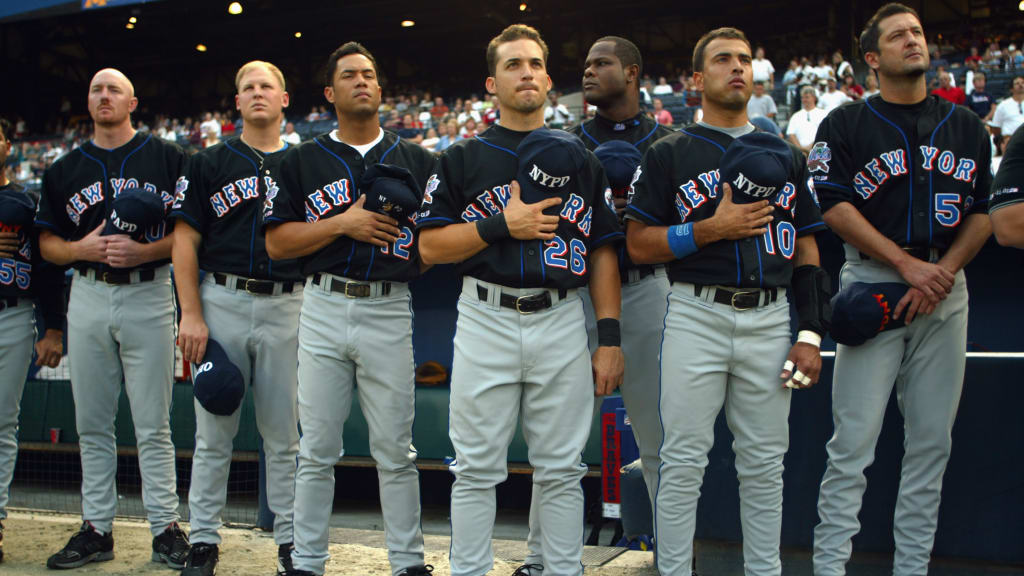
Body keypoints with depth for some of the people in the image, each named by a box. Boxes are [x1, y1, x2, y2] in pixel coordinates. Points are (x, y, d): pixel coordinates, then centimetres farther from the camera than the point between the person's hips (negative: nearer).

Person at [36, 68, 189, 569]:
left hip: (148, 296, -3)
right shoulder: (65, 169, 13)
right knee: (92, 423, 8)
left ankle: (165, 527, 7)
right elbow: (47, 242, 12)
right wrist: (83, 249, -8)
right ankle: (96, 528, 17)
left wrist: (145, 251, -16)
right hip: (87, 297, 4)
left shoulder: (167, 158, 3)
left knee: (153, 424, -1)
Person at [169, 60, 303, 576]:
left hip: (286, 307, 0)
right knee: (213, 433, 5)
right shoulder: (209, 164, 8)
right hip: (221, 302, 0)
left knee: (284, 435, 6)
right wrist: (191, 314, -6)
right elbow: (185, 241, 3)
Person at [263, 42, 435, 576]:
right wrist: (342, 222, -10)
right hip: (323, 308, 0)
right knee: (317, 449, 4)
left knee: (395, 450, 4)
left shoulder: (416, 159, 11)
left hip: (390, 311, 0)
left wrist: (411, 241, -10)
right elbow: (276, 242, 2)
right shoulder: (302, 161, 9)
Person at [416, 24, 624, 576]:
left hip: (562, 322, 1)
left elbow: (603, 253, 10)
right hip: (485, 322, -1)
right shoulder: (462, 159, 7)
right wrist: (502, 225, -12)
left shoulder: (580, 159, 12)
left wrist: (610, 338, 1)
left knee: (560, 470, 6)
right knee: (477, 469, 3)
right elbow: (430, 246, 1)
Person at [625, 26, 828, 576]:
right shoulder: (669, 154, 5)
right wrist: (713, 229, -14)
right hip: (696, 318, -3)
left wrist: (810, 334, 4)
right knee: (683, 462, -1)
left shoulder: (786, 156, 15)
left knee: (764, 465, 9)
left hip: (770, 320, 3)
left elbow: (806, 248, 13)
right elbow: (638, 243, 0)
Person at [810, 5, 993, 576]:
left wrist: (943, 271, -6)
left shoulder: (966, 125, 14)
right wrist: (907, 264, -13)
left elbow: (985, 212, 11)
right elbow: (835, 207, -5)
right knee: (855, 437, -6)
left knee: (932, 438, 5)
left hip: (946, 289, 4)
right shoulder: (846, 124, 4)